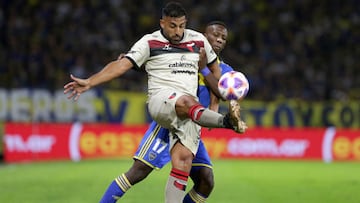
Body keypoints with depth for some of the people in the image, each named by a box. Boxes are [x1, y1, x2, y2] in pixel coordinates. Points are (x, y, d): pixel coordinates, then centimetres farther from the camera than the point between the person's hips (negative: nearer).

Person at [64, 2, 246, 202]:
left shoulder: (198, 40, 14)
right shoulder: (150, 42, 4)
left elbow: (215, 68, 28)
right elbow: (122, 64, -4)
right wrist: (89, 82, -15)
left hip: (191, 110, 4)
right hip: (160, 100, -4)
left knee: (183, 160, -17)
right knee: (187, 102, -39)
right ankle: (228, 122, -62)